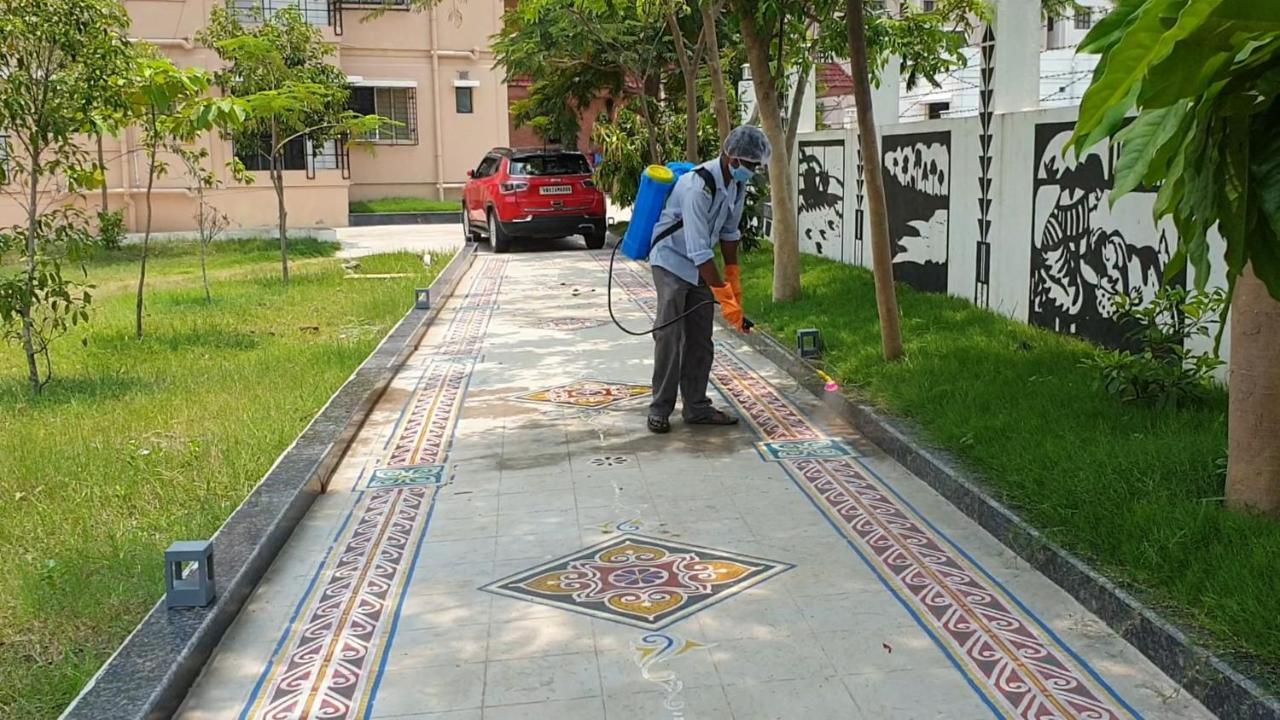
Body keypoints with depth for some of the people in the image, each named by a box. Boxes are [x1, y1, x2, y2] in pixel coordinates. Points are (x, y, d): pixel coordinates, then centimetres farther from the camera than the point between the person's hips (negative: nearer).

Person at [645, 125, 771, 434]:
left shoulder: (737, 183, -3)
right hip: (673, 262, -8)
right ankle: (660, 409, 0)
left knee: (700, 340, 7)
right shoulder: (698, 185, -30)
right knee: (669, 337, -9)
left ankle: (696, 407, 14)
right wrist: (725, 297, -32)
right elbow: (698, 250, -33)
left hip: (701, 268, 8)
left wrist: (733, 279, 9)